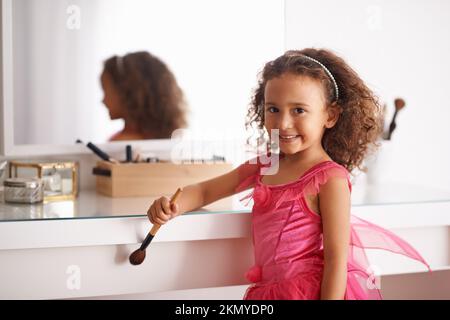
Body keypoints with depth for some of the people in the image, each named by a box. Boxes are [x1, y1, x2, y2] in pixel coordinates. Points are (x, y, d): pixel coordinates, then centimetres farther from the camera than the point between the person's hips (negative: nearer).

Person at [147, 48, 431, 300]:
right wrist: (173, 205, -6)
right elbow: (205, 191, 14)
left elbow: (336, 259, -18)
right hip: (268, 292, 6)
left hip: (315, 292, -6)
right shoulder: (262, 167, 5)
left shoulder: (330, 179, -15)